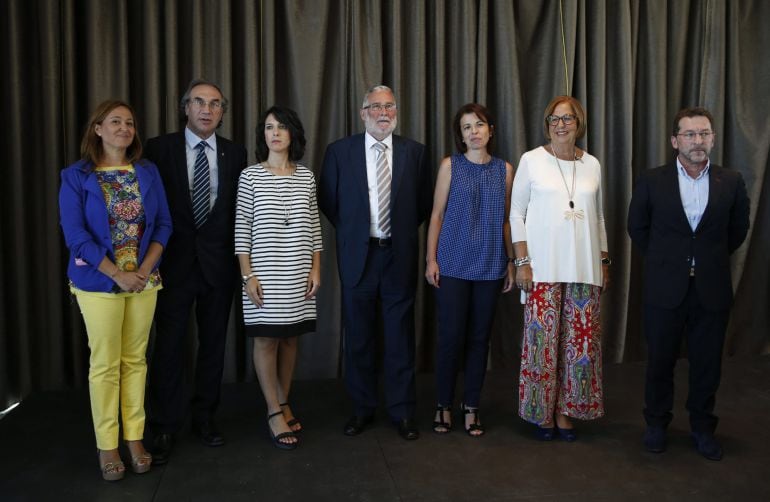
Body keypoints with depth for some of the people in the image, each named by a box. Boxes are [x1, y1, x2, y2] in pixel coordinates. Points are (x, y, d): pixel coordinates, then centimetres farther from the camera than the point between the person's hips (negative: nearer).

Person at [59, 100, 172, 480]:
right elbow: (75, 234, -10)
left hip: (144, 280, 3)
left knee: (135, 360, 9)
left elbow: (164, 224, 3)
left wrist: (145, 269, -10)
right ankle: (107, 446, 16)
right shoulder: (76, 177, -5)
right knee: (105, 364, 4)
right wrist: (118, 275, -15)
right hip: (99, 282, -3)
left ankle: (135, 439, 20)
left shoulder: (148, 172, 4)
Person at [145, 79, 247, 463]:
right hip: (175, 260, -2)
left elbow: (240, 209, 7)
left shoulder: (235, 153, 5)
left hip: (219, 261, 2)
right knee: (168, 345, 2)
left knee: (213, 343, 11)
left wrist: (238, 256, 0)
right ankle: (165, 428, 15)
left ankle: (204, 417, 26)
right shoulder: (159, 148, -1)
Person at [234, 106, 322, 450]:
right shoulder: (250, 176, -2)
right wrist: (247, 275, -9)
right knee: (265, 338, 1)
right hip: (264, 273, -3)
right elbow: (242, 228, -4)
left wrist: (316, 269, 5)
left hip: (299, 274, 3)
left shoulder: (306, 176, 6)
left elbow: (313, 226, 9)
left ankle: (283, 403, 24)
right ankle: (275, 414, 11)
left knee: (289, 337, 10)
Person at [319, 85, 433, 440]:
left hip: (399, 255, 0)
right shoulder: (339, 151, 1)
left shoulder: (415, 152, 3)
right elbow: (327, 201, 8)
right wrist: (350, 231, 6)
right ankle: (362, 408, 24)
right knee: (359, 336, 9)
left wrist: (404, 229, 5)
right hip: (358, 255, 0)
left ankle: (402, 411, 19)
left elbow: (424, 202, 10)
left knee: (400, 335, 7)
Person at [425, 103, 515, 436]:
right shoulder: (450, 165, 2)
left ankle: (471, 407, 20)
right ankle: (444, 405, 16)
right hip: (453, 263, -2)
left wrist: (510, 262, 8)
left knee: (480, 337, 7)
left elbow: (506, 220, 11)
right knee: (451, 335, -2)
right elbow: (437, 215, 2)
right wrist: (431, 259, -3)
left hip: (490, 265, 2)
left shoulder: (504, 170, 7)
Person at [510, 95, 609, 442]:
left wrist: (604, 261, 14)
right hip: (543, 267, -3)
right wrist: (522, 262, -6)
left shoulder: (592, 164, 11)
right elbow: (516, 213, 0)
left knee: (581, 338, 3)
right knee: (543, 337, -1)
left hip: (584, 268, 3)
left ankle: (565, 409, 18)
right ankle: (541, 412, 16)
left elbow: (599, 216, 17)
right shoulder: (531, 160, 0)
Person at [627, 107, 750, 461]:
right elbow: (637, 227, 9)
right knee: (660, 361, 10)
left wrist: (712, 259, 12)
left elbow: (738, 229, 13)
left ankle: (703, 428, 29)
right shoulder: (652, 181, -3)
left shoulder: (731, 182, 0)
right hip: (665, 289, -1)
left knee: (707, 364, 11)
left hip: (712, 289, 1)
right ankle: (657, 424, 28)